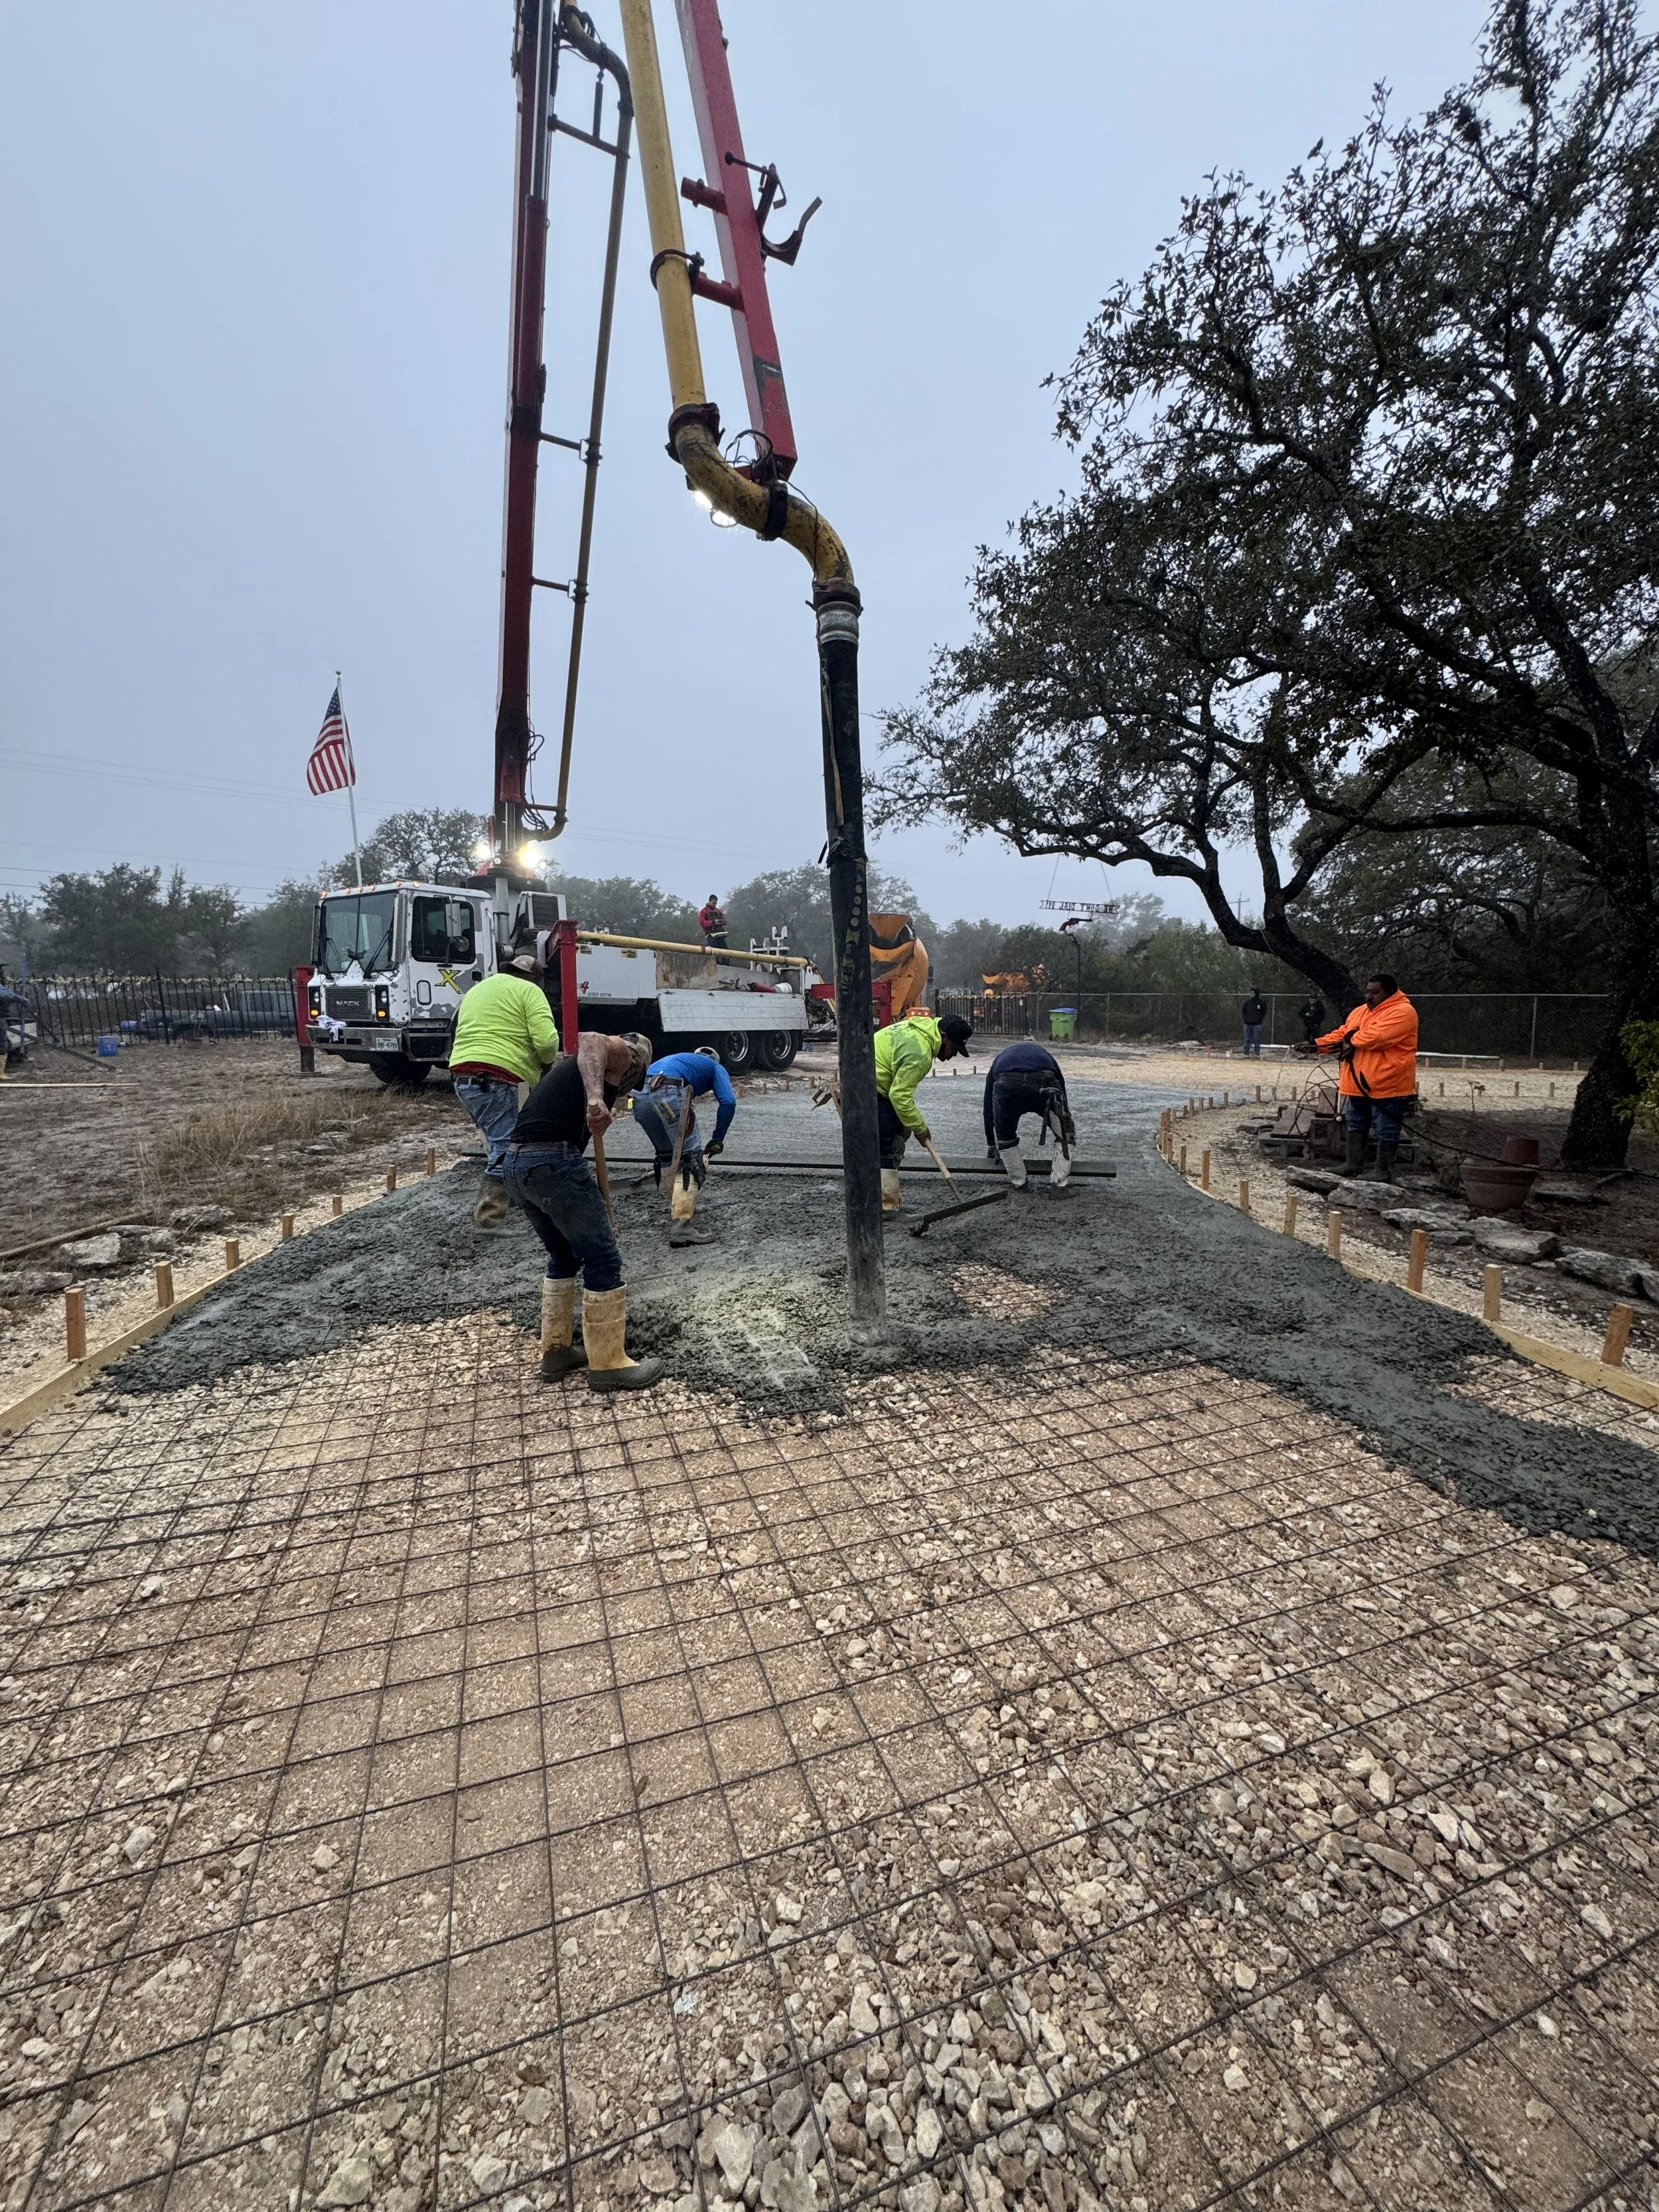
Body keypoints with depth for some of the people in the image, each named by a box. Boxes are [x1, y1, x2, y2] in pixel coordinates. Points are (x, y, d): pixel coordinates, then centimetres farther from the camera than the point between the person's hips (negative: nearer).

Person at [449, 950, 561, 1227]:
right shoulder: (528, 991, 2)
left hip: (462, 1075, 9)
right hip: (496, 1080, -9)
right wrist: (548, 1061, 9)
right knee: (506, 1145, -7)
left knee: (500, 1141, 18)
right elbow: (546, 1040, -12)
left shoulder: (477, 989, 29)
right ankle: (489, 1213, -9)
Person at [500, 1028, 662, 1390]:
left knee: (564, 1258, 25)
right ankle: (608, 1366, 12)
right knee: (603, 1261, 3)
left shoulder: (568, 1068, 33)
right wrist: (596, 1096, -35)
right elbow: (591, 1040, -17)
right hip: (552, 1162, -9)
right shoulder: (620, 1054, 10)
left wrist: (597, 1218, 40)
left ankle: (555, 1352, 32)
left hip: (515, 1164, 9)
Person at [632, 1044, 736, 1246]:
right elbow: (728, 1102, 5)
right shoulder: (715, 1068, 26)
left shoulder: (680, 1059, 42)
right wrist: (718, 1139, 13)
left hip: (640, 1096, 7)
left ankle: (677, 1208, 35)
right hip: (668, 1095, -7)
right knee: (692, 1159, -2)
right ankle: (681, 1226, -11)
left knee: (667, 1155, 24)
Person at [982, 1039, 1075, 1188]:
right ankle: (1060, 1181, 28)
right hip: (1044, 1086, 0)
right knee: (1066, 1132, 27)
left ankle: (1019, 1182, 34)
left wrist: (991, 1145, 54)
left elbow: (988, 1107, 44)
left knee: (1005, 1138, 28)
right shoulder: (1045, 1055, 42)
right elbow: (1063, 1097, 46)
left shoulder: (1001, 1057, 42)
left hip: (1007, 1086, 0)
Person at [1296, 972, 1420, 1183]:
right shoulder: (1360, 1011, 15)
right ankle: (1352, 1165, 28)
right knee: (1354, 1126, 16)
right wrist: (1317, 1045, 3)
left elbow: (1377, 1035, -25)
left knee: (1386, 1130, 0)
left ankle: (1384, 1173, 9)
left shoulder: (1402, 1012, -13)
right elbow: (1342, 1035, 15)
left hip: (1387, 1085, -9)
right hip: (1357, 1084, 9)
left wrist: (1353, 1042, -12)